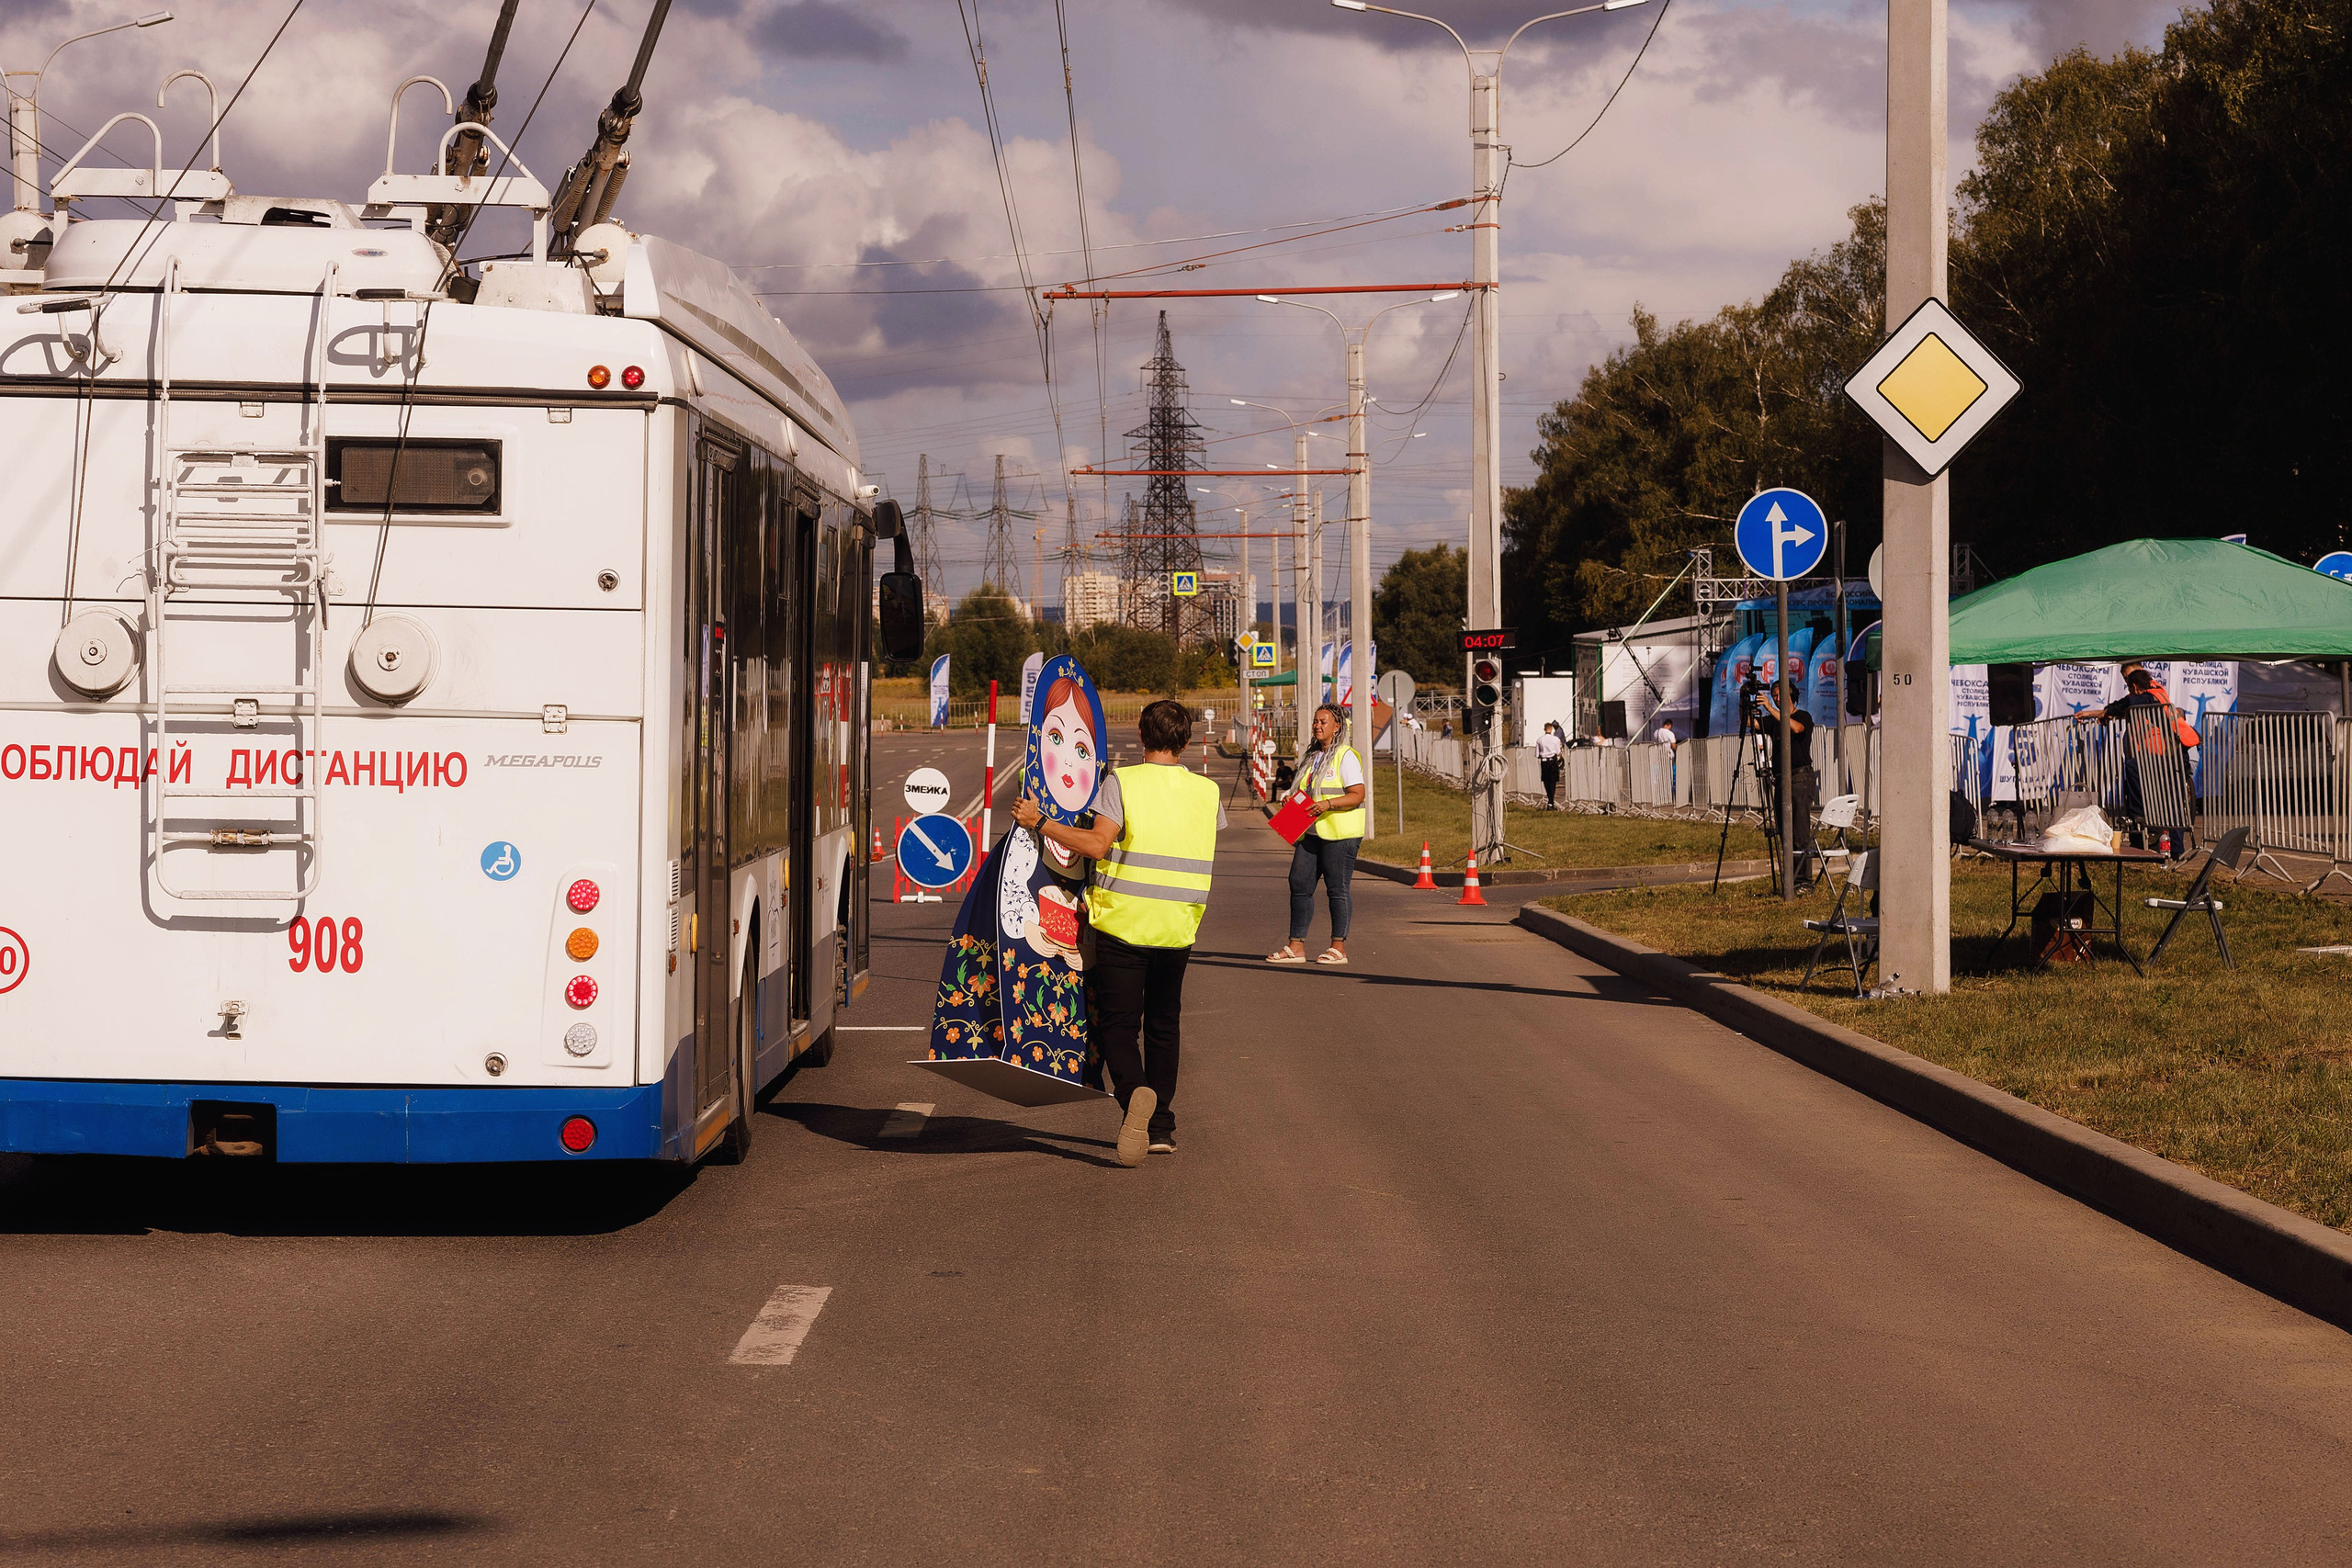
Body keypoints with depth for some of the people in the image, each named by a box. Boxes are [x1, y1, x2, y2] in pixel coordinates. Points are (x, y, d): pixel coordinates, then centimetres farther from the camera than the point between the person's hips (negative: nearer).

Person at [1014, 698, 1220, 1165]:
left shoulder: (1122, 782, -8)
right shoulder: (1207, 792, 5)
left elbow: (1098, 844, -19)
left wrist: (1039, 822, -11)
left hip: (1123, 922, -3)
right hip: (1178, 928, 3)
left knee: (1118, 1022, 1)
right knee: (1163, 1024, 18)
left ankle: (1134, 1092, -29)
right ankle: (1160, 1126, 18)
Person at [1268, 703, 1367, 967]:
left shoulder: (1346, 757, -7)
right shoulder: (1312, 757, 18)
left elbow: (1357, 795, -15)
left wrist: (1327, 804, -26)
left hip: (1339, 835, -8)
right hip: (1311, 833, 8)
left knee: (1337, 888, -4)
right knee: (1299, 883, 3)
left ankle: (1338, 947, 3)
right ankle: (1296, 946, 6)